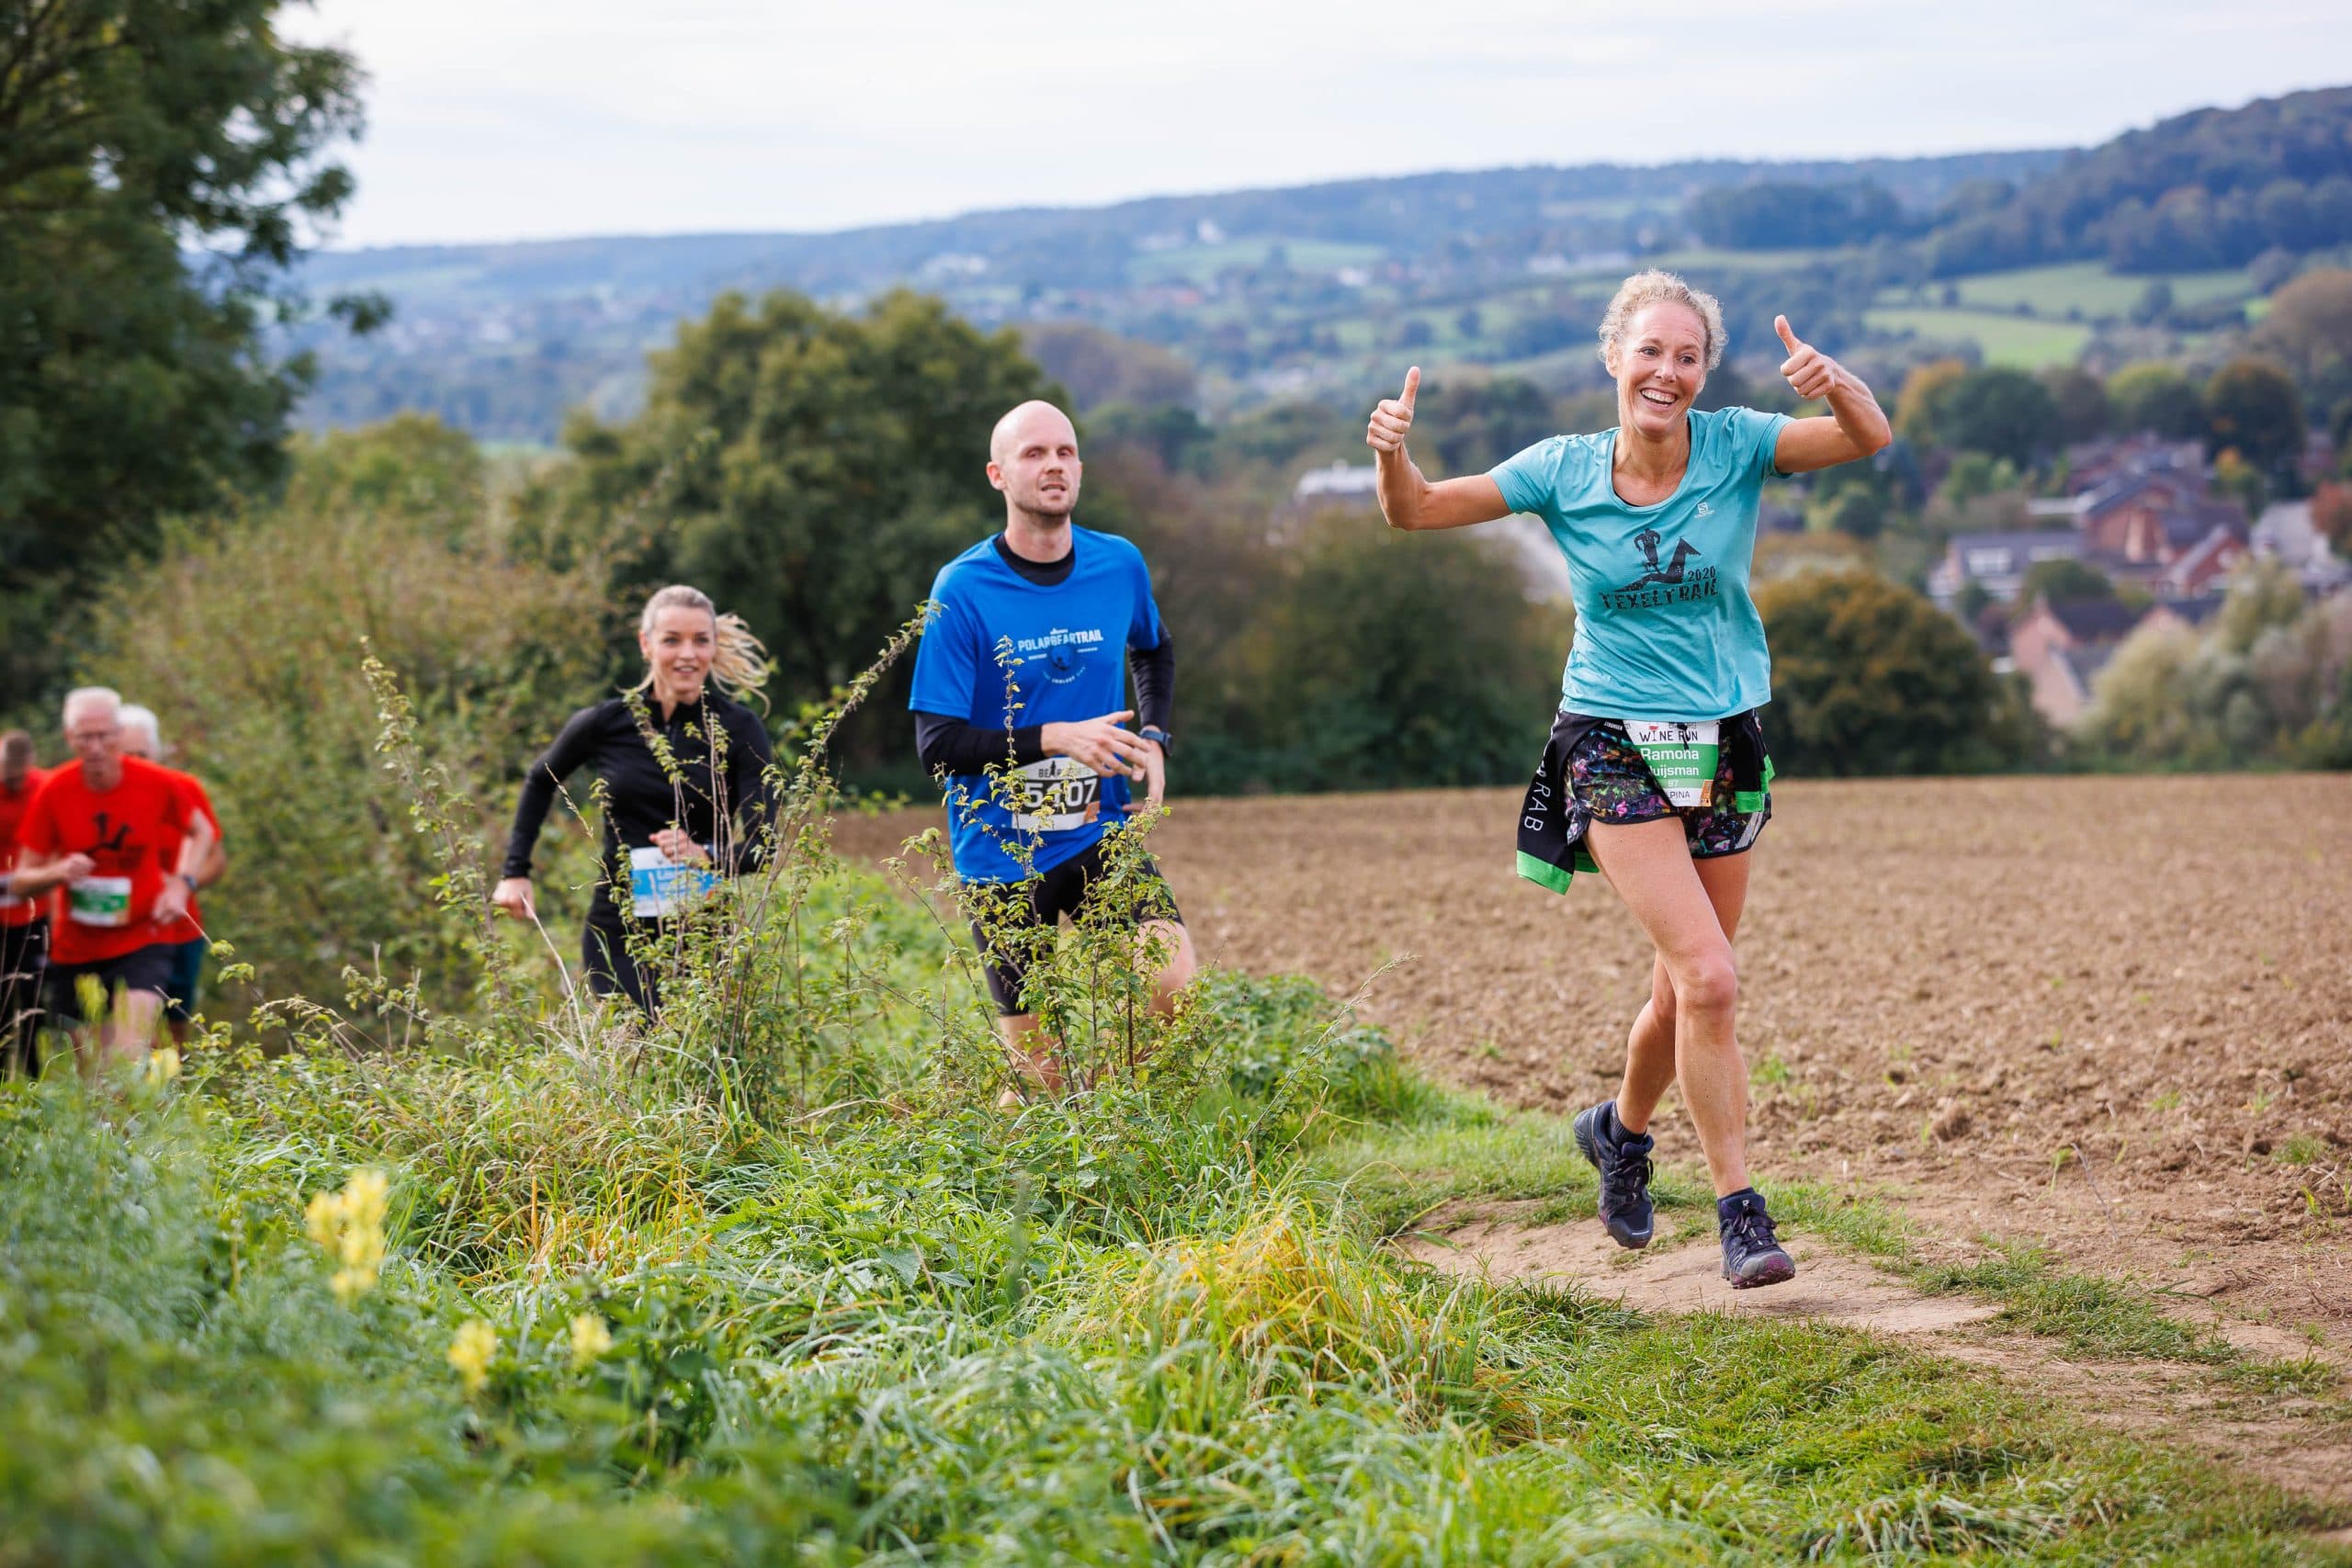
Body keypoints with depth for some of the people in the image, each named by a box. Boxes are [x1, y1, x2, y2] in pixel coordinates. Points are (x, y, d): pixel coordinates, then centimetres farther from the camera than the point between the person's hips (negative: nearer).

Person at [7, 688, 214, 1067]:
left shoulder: (160, 784, -9)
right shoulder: (53, 793, -8)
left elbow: (200, 831, 13)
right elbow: (20, 883, -3)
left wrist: (181, 883, -5)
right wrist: (58, 872, -25)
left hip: (141, 943, -2)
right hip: (73, 950, 2)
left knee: (129, 1060, -21)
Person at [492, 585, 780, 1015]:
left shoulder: (740, 729, -5)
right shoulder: (606, 723, -3)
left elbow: (762, 845, -9)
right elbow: (540, 782, 17)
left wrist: (705, 856, -29)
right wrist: (515, 872, 10)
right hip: (620, 935, -1)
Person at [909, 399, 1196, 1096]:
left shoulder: (1120, 566, 1)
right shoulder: (963, 589, -12)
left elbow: (1155, 651, 24)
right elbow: (938, 743, -14)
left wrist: (1153, 739, 7)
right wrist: (1056, 739, -24)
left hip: (1101, 835, 3)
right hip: (1002, 851, -3)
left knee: (1176, 988, -18)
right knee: (1043, 1078, 1)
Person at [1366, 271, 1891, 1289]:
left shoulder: (1735, 448, -3)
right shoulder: (1565, 471, -4)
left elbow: (1869, 440, -14)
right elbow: (1415, 512, -2)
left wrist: (1836, 384, -35)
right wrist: (1393, 451, -23)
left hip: (1724, 747, 3)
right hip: (1615, 747, -3)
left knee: (1685, 988, 11)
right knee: (1708, 977, -17)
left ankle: (1622, 1129, 41)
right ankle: (1737, 1207, -7)